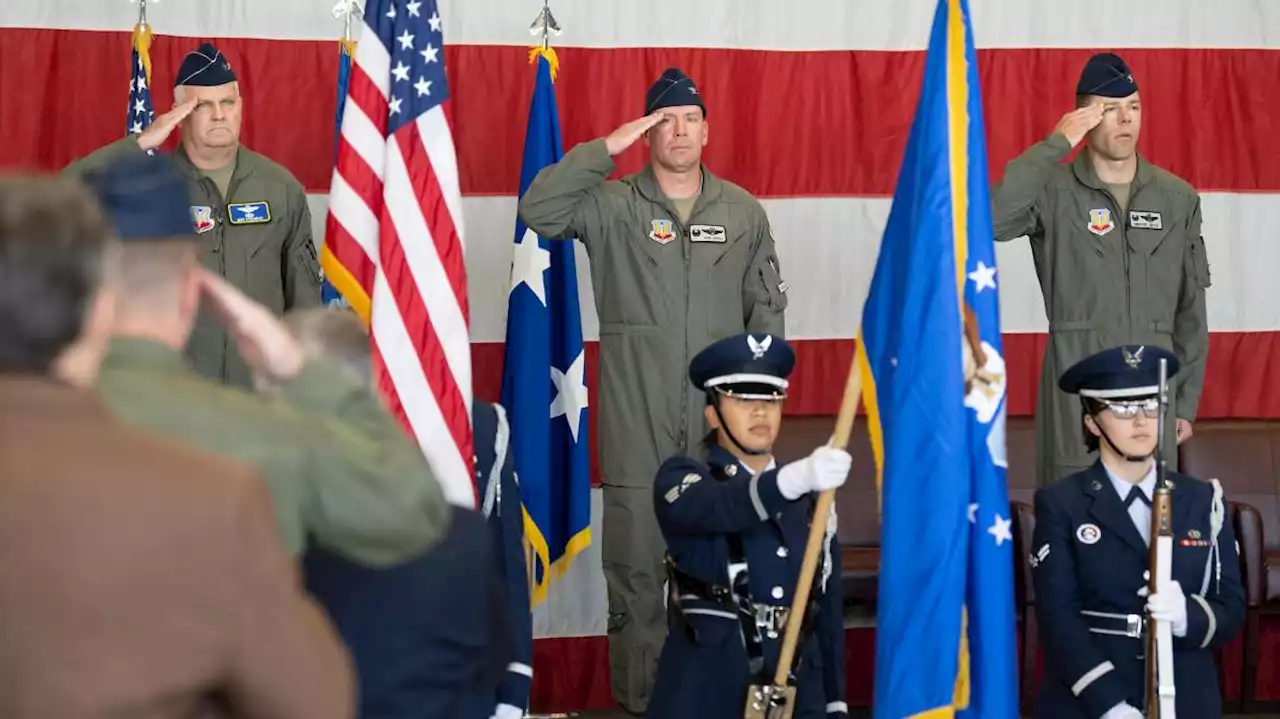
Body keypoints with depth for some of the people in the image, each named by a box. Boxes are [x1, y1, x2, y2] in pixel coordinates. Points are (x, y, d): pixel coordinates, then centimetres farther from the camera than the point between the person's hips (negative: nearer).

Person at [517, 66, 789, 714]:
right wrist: (607, 148, -18)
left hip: (720, 418, 2)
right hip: (636, 419, -2)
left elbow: (766, 309, 11)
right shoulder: (612, 206, -1)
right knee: (635, 562, 1)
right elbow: (537, 211, -17)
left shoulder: (743, 212, 7)